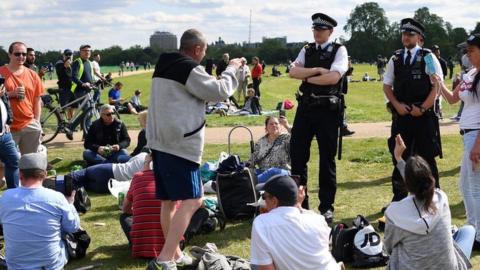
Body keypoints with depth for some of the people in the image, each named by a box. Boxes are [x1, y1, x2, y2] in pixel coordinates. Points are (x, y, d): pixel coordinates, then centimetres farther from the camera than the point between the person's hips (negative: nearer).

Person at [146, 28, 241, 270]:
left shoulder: (163, 67, 17)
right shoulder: (190, 69, -11)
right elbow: (219, 92, -9)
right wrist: (231, 69, 6)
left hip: (159, 141, 10)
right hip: (180, 144, -10)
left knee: (169, 200, 14)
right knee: (192, 200, -9)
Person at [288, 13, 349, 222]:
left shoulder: (339, 50, -3)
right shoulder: (307, 50, 11)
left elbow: (333, 77, -18)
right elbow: (293, 72, -4)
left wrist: (308, 78, -8)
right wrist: (317, 70, -15)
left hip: (327, 109, -4)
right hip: (305, 107, 4)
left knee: (327, 159, 5)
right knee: (297, 155, 6)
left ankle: (327, 207, 17)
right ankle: (299, 202, 20)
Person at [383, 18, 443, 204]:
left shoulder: (428, 58, -3)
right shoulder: (395, 59, 8)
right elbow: (387, 86, 11)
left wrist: (422, 108, -12)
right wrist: (397, 105, -4)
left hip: (424, 114, -3)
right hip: (400, 114, 4)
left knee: (427, 157, 2)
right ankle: (399, 197, 20)